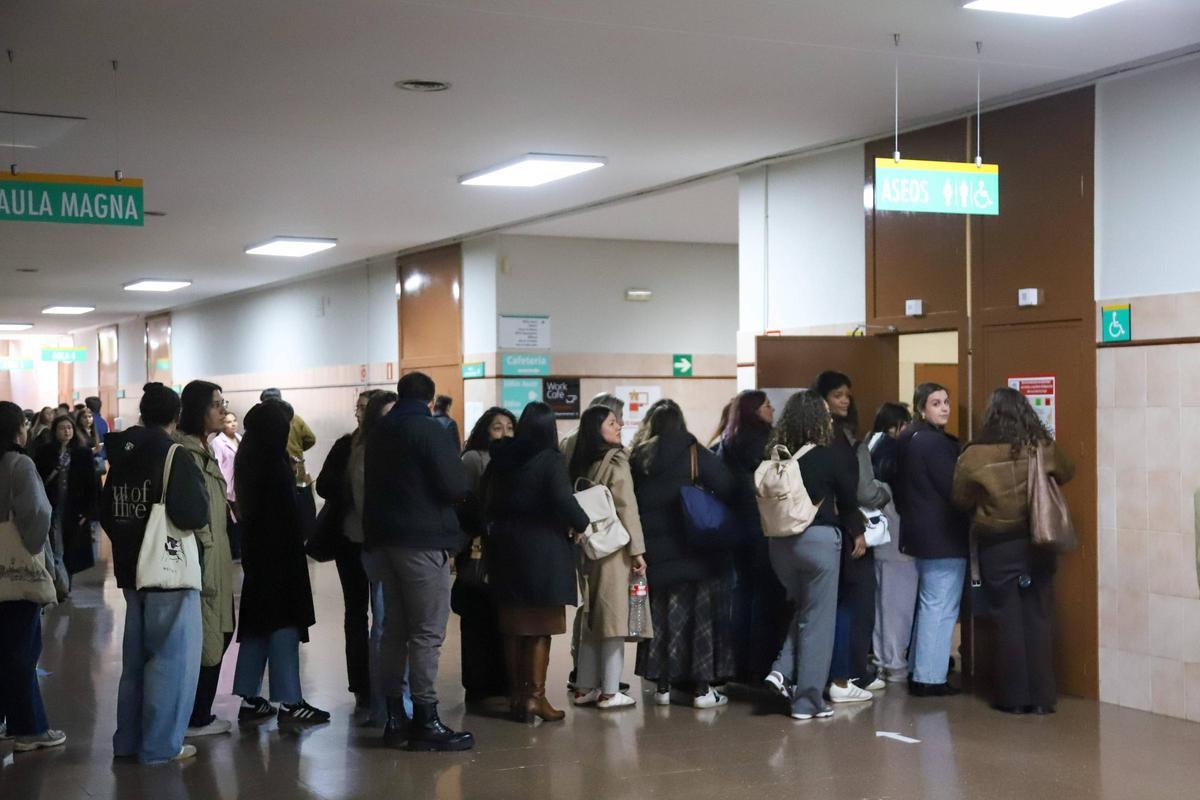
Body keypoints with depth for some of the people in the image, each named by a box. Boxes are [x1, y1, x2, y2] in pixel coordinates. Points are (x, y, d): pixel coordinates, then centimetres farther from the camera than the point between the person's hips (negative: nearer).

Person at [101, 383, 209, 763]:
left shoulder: (122, 455, 7)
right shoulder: (173, 455, -14)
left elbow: (107, 514, 13)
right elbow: (193, 515, -23)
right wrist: (197, 486, -4)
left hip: (131, 571, 7)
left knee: (136, 656, 17)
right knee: (171, 657, 1)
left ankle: (129, 740, 23)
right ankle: (161, 744, 3)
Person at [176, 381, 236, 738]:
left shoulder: (202, 451, 17)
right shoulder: (186, 454, -15)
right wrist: (202, 567, -22)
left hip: (216, 558, 10)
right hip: (202, 560, -10)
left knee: (217, 636, 13)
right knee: (206, 641, -3)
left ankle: (200, 713, 21)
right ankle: (196, 719, 7)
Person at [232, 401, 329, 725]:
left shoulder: (248, 459, 9)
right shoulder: (274, 463, -17)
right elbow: (289, 509, -16)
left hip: (255, 547, 9)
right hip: (279, 551, -9)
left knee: (257, 621, 13)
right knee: (284, 622, -5)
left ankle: (250, 699, 15)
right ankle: (289, 702, -3)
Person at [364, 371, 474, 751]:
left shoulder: (379, 432, 14)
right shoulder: (429, 430, -10)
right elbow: (456, 486, -17)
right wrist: (464, 483, 4)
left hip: (385, 538, 8)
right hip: (423, 539, -8)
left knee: (396, 628, 12)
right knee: (428, 631, -5)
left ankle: (395, 717, 15)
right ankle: (425, 721, -5)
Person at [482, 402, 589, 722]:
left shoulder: (501, 460, 6)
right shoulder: (550, 460, -11)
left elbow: (487, 501, 11)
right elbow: (563, 500, -21)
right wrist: (583, 524, -5)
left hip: (505, 548, 5)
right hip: (542, 550, -5)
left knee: (513, 626, 12)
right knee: (540, 628, 1)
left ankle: (516, 693, 17)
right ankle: (535, 696, 0)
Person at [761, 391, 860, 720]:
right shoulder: (824, 457, -10)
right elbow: (849, 498, 0)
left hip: (780, 541, 5)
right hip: (819, 540, -5)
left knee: (803, 608, 24)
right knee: (818, 619, 4)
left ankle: (783, 670, 6)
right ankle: (807, 700, 8)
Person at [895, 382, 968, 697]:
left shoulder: (909, 440, 13)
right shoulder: (936, 442, -17)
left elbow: (901, 487, 18)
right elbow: (953, 488, -18)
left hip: (920, 530, 10)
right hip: (943, 534, -10)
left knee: (928, 604, 18)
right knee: (941, 607, -6)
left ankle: (919, 671, 22)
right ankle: (930, 678, -5)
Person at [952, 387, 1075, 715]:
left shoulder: (975, 455, -13)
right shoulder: (1043, 448, -6)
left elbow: (961, 499, -2)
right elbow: (1067, 472, 14)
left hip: (996, 546, -1)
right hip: (1037, 542, 2)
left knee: (1008, 620, 6)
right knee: (1039, 619, 7)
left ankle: (1014, 697, 10)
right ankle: (1041, 697, 9)